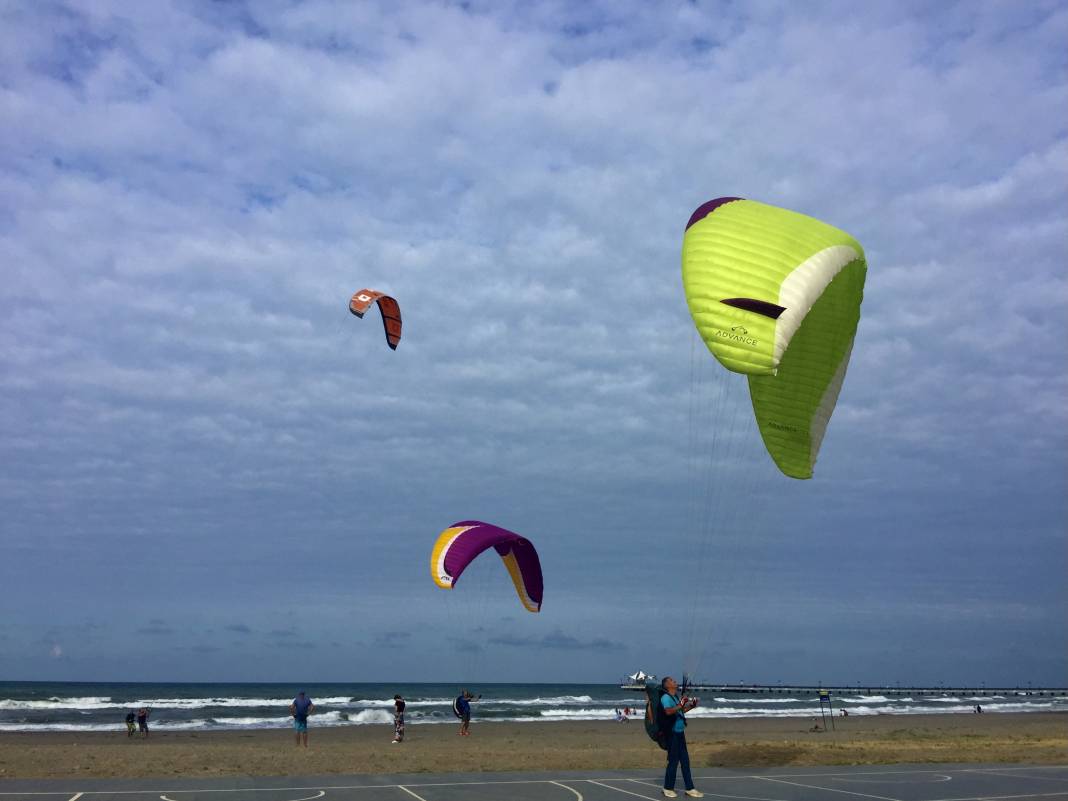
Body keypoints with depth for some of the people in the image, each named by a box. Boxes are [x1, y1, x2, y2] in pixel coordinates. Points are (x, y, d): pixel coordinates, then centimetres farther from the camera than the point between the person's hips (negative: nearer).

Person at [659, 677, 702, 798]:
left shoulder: (675, 697, 14)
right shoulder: (666, 697, -14)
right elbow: (668, 711, -30)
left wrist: (691, 706, 16)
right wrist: (680, 706, -35)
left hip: (680, 732, 9)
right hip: (672, 733, -9)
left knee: (685, 761, 12)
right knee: (673, 761, -2)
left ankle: (690, 788, 18)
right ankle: (668, 788, 11)